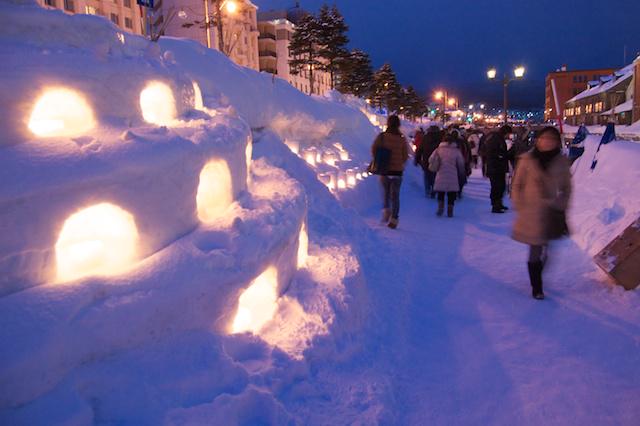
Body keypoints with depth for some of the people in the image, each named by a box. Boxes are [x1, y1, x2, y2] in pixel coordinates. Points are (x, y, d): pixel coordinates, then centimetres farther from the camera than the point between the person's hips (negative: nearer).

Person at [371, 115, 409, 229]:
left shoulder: (382, 136, -6)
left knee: (385, 192, 21)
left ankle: (386, 210, -1)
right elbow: (405, 156, 0)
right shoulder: (402, 139, -3)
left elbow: (374, 149, -10)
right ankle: (394, 219, 4)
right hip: (398, 171, 0)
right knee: (395, 195, 8)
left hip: (384, 170, 0)